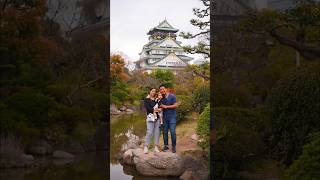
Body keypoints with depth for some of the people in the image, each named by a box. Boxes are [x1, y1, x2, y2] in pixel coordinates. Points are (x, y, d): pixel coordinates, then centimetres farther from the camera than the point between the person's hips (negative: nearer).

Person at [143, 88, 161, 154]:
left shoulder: (156, 99, 14)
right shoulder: (147, 99, 4)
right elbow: (147, 108, -9)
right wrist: (153, 110, -20)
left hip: (157, 117, 4)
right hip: (150, 117, -4)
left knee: (157, 132, 2)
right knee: (149, 132, -10)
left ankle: (156, 147, 7)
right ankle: (146, 147, -5)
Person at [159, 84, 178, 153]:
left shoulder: (172, 96, -5)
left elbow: (175, 105, -8)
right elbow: (161, 107, 14)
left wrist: (166, 106, -13)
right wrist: (160, 108, -9)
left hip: (172, 117, -4)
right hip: (165, 117, 4)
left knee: (172, 132, -8)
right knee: (165, 132, 6)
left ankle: (174, 146, 3)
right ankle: (166, 145, 17)